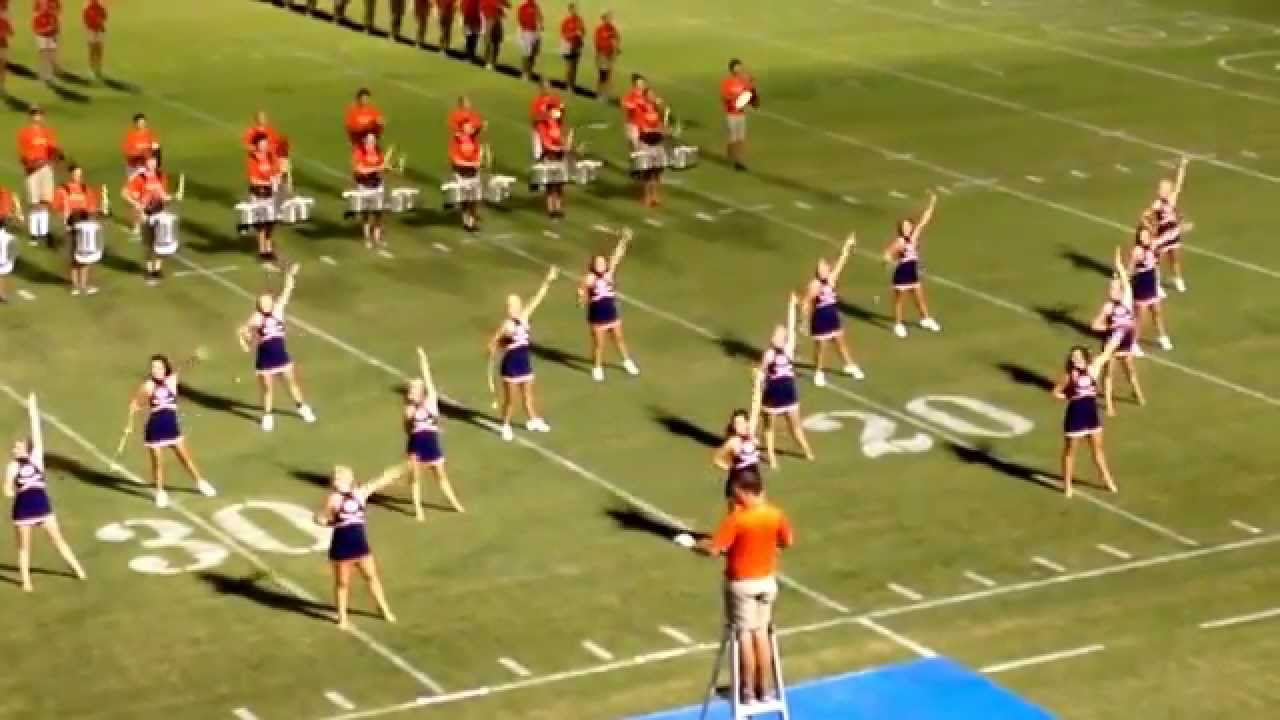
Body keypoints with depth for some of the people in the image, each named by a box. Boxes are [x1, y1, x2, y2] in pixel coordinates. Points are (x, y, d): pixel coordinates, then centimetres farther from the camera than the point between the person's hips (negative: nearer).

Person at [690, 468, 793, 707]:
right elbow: (788, 541, 8)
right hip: (767, 580, 5)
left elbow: (714, 550, -24)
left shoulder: (736, 519, -23)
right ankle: (765, 688, 23)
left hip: (741, 583, -5)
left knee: (744, 635, 7)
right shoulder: (775, 514, -6)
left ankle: (748, 692, 14)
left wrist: (699, 545, -4)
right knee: (761, 632, 17)